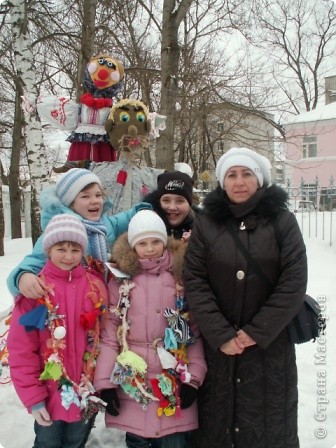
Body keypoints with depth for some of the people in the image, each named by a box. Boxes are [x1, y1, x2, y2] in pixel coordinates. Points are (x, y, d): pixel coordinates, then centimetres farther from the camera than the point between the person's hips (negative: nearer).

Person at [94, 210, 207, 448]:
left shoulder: (181, 276, 2)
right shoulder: (121, 280, 1)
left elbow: (195, 330, 0)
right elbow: (109, 333, -1)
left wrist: (193, 376, -5)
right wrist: (105, 381, -4)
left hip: (174, 380, 0)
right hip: (132, 381, 0)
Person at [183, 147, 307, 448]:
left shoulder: (283, 221, -1)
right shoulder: (206, 223, 1)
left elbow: (294, 282, -7)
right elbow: (194, 282, -5)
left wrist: (256, 332, -12)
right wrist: (221, 335, -13)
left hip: (270, 344, 0)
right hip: (218, 344, 1)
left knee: (268, 422, 10)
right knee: (217, 422, 10)